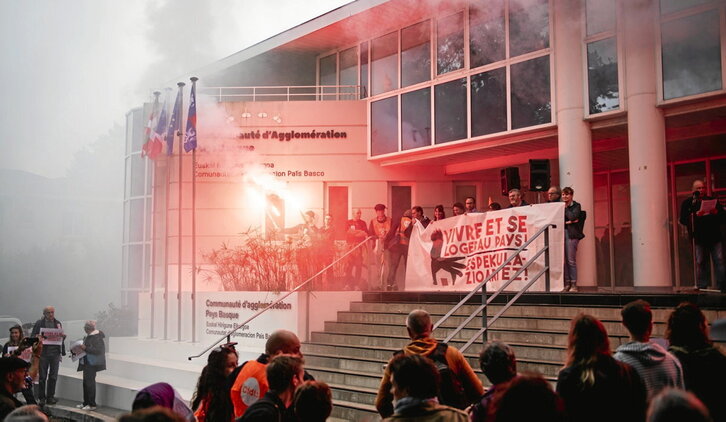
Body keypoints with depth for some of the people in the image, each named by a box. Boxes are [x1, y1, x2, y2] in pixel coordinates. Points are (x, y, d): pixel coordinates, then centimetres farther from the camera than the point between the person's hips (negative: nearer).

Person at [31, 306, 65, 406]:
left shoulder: (58, 323, 12)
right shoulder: (39, 323, 2)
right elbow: (32, 336, 0)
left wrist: (63, 337, 0)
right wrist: (37, 337, -18)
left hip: (55, 353, 3)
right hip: (43, 353, -3)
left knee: (53, 376, 5)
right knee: (42, 376, 1)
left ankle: (50, 397, 13)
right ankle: (41, 398, 8)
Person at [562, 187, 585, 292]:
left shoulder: (576, 206, 6)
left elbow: (572, 217, -10)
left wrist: (565, 208, 0)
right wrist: (567, 222, -5)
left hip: (572, 234, -4)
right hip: (561, 233, 4)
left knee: (571, 260, -8)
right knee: (564, 260, -2)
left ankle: (574, 284, -4)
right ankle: (567, 283, 2)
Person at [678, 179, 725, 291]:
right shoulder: (688, 202, 6)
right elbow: (682, 220, -5)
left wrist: (716, 212, -7)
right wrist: (695, 215, -19)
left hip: (715, 237, 2)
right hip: (698, 239, -2)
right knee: (700, 263, -1)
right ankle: (701, 287, 3)